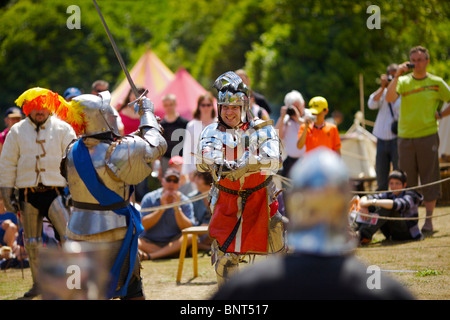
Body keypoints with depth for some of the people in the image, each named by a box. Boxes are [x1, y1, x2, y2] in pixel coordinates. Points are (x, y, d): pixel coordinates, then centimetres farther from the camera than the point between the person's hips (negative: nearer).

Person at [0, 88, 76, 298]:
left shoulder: (63, 129, 2)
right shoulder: (17, 131, 6)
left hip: (55, 191, -2)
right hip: (28, 194, 2)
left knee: (70, 236, -12)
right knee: (32, 242, 9)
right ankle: (38, 283, 21)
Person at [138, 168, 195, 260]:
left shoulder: (185, 202, 2)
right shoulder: (149, 198, 0)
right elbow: (143, 225, -11)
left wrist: (177, 208, -18)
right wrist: (162, 208, -17)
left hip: (173, 243, 1)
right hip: (150, 243, -1)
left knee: (191, 237, -30)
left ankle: (149, 256, -34)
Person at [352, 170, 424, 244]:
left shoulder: (410, 197, -13)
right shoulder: (389, 195, 7)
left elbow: (396, 204, -36)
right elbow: (364, 199, -3)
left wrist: (372, 202, -39)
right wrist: (363, 206, -28)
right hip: (393, 235, 7)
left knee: (386, 208, -29)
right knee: (370, 207, -7)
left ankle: (365, 235, -43)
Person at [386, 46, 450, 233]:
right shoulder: (403, 82, 6)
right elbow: (389, 98, -11)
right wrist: (397, 75, -17)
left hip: (428, 135, -1)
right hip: (405, 137, 1)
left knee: (429, 179, -1)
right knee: (406, 181, 2)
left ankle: (428, 220, 4)